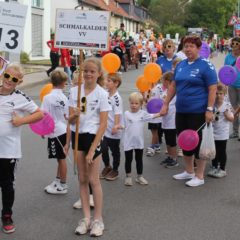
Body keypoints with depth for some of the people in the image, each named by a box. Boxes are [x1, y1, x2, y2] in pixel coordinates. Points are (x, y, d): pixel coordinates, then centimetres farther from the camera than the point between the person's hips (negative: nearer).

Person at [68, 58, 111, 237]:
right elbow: (71, 120, 2)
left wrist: (92, 149, -16)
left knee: (93, 179, -1)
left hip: (94, 136, -4)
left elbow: (103, 124, -11)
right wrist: (75, 114, -23)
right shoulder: (74, 91, 2)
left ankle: (98, 219, 11)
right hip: (77, 135, 4)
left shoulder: (102, 94, -9)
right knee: (82, 179, 9)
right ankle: (86, 218, 18)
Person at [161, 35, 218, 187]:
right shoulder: (181, 65, 10)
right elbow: (173, 85, 16)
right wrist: (166, 104, 12)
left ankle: (199, 176, 14)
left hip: (198, 112, -6)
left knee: (198, 143, 2)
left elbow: (213, 89, -13)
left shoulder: (205, 66, -9)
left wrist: (209, 109, -19)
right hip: (181, 111, 7)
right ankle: (189, 171, 32)